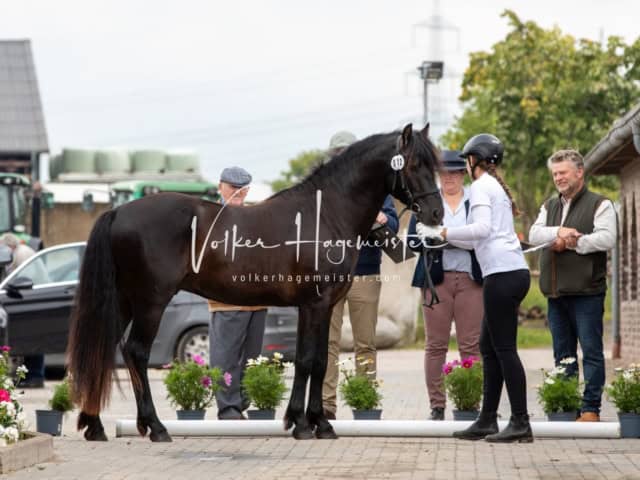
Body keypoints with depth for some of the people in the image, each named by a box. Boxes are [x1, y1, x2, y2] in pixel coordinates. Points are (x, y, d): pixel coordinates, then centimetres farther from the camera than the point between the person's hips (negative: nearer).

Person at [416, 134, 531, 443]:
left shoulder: (481, 186, -3)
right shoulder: (497, 186, 24)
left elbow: (482, 229, -18)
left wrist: (442, 232, -7)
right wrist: (436, 235, 30)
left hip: (502, 275, -10)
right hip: (514, 272, 10)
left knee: (504, 348, -9)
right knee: (489, 347, 12)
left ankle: (521, 423, -10)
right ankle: (487, 421, 14)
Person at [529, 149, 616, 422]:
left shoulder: (599, 205, 0)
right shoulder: (550, 207, 19)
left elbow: (607, 238, -14)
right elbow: (534, 235, 3)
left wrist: (570, 243, -12)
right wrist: (559, 232, -16)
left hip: (586, 292, -6)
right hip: (556, 293, 6)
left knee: (591, 351, -6)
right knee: (563, 353, 9)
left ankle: (591, 408, -6)